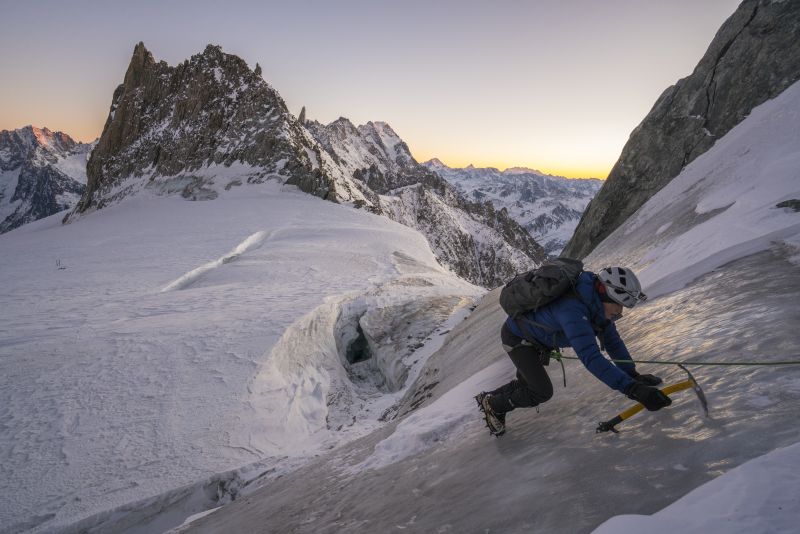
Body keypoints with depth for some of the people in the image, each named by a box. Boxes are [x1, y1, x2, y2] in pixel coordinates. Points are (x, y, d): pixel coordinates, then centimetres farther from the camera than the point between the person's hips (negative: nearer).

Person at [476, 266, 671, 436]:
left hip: (537, 341, 9)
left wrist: (633, 375, -11)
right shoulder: (572, 310, -42)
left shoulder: (597, 303, -14)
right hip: (516, 336, -9)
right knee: (542, 392, -13)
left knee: (526, 382, 21)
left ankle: (488, 398, 42)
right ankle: (493, 405, 9)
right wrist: (633, 389, -52)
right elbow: (591, 357, -50)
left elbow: (612, 340, -4)